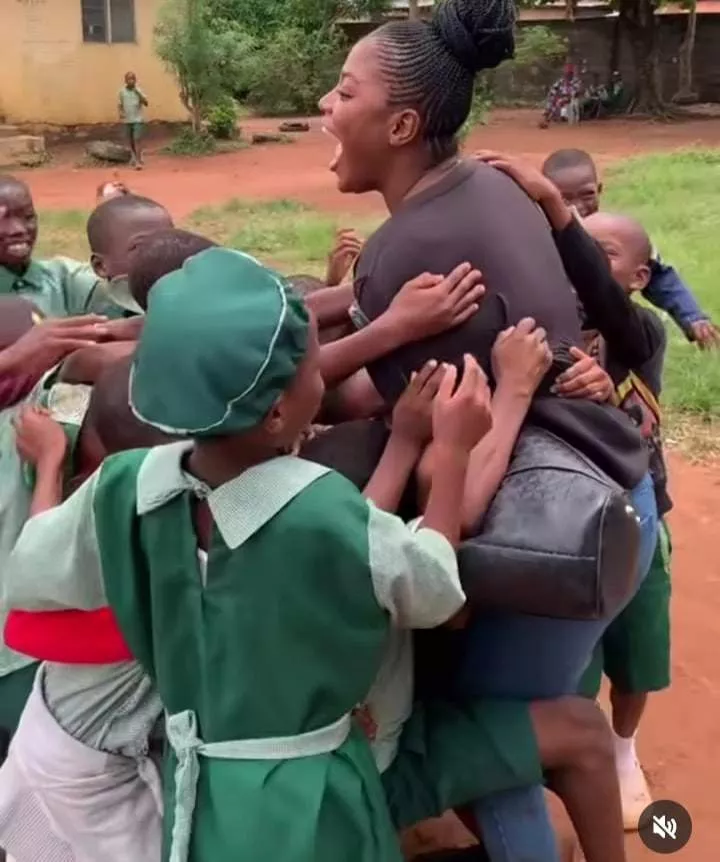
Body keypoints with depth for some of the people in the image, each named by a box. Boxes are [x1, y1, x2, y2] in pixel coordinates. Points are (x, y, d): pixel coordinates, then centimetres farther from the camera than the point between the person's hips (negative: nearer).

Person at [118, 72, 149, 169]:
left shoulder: (139, 91, -4)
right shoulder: (122, 91, 2)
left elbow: (146, 103, -12)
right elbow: (119, 105, 7)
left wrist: (138, 93, -24)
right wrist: (120, 113, -12)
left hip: (138, 120, -3)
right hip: (127, 120, 3)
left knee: (137, 140, -12)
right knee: (130, 141, 14)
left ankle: (138, 162, -15)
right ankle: (135, 157, 35)